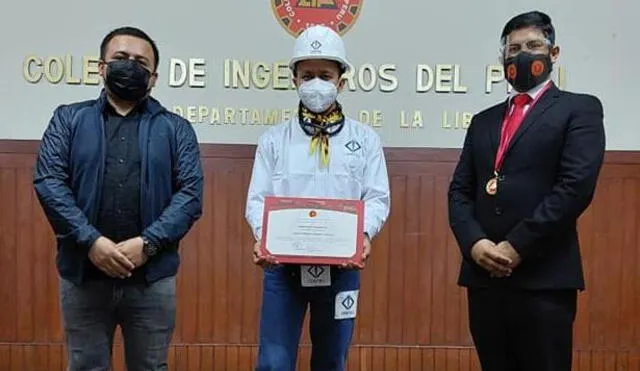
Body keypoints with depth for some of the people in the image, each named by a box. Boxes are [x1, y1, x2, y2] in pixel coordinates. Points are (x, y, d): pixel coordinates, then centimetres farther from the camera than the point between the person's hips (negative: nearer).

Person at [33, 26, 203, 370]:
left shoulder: (176, 128, 7)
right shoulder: (68, 119, 8)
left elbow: (191, 193, -3)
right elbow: (49, 182, -3)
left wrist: (146, 243, -15)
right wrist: (91, 240, -16)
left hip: (153, 277, 0)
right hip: (82, 274, 0)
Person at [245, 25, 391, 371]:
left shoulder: (365, 139, 6)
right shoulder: (273, 139, 6)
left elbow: (377, 198, 1)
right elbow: (257, 198, 1)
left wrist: (364, 233, -18)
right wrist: (262, 236, -18)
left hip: (341, 267, 1)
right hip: (283, 266, 0)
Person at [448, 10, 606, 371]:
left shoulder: (579, 109, 3)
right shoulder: (484, 121, 18)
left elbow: (576, 185, -11)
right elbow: (460, 190, 11)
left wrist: (517, 246, -14)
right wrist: (474, 243, -7)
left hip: (544, 278, -5)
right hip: (484, 275, 5)